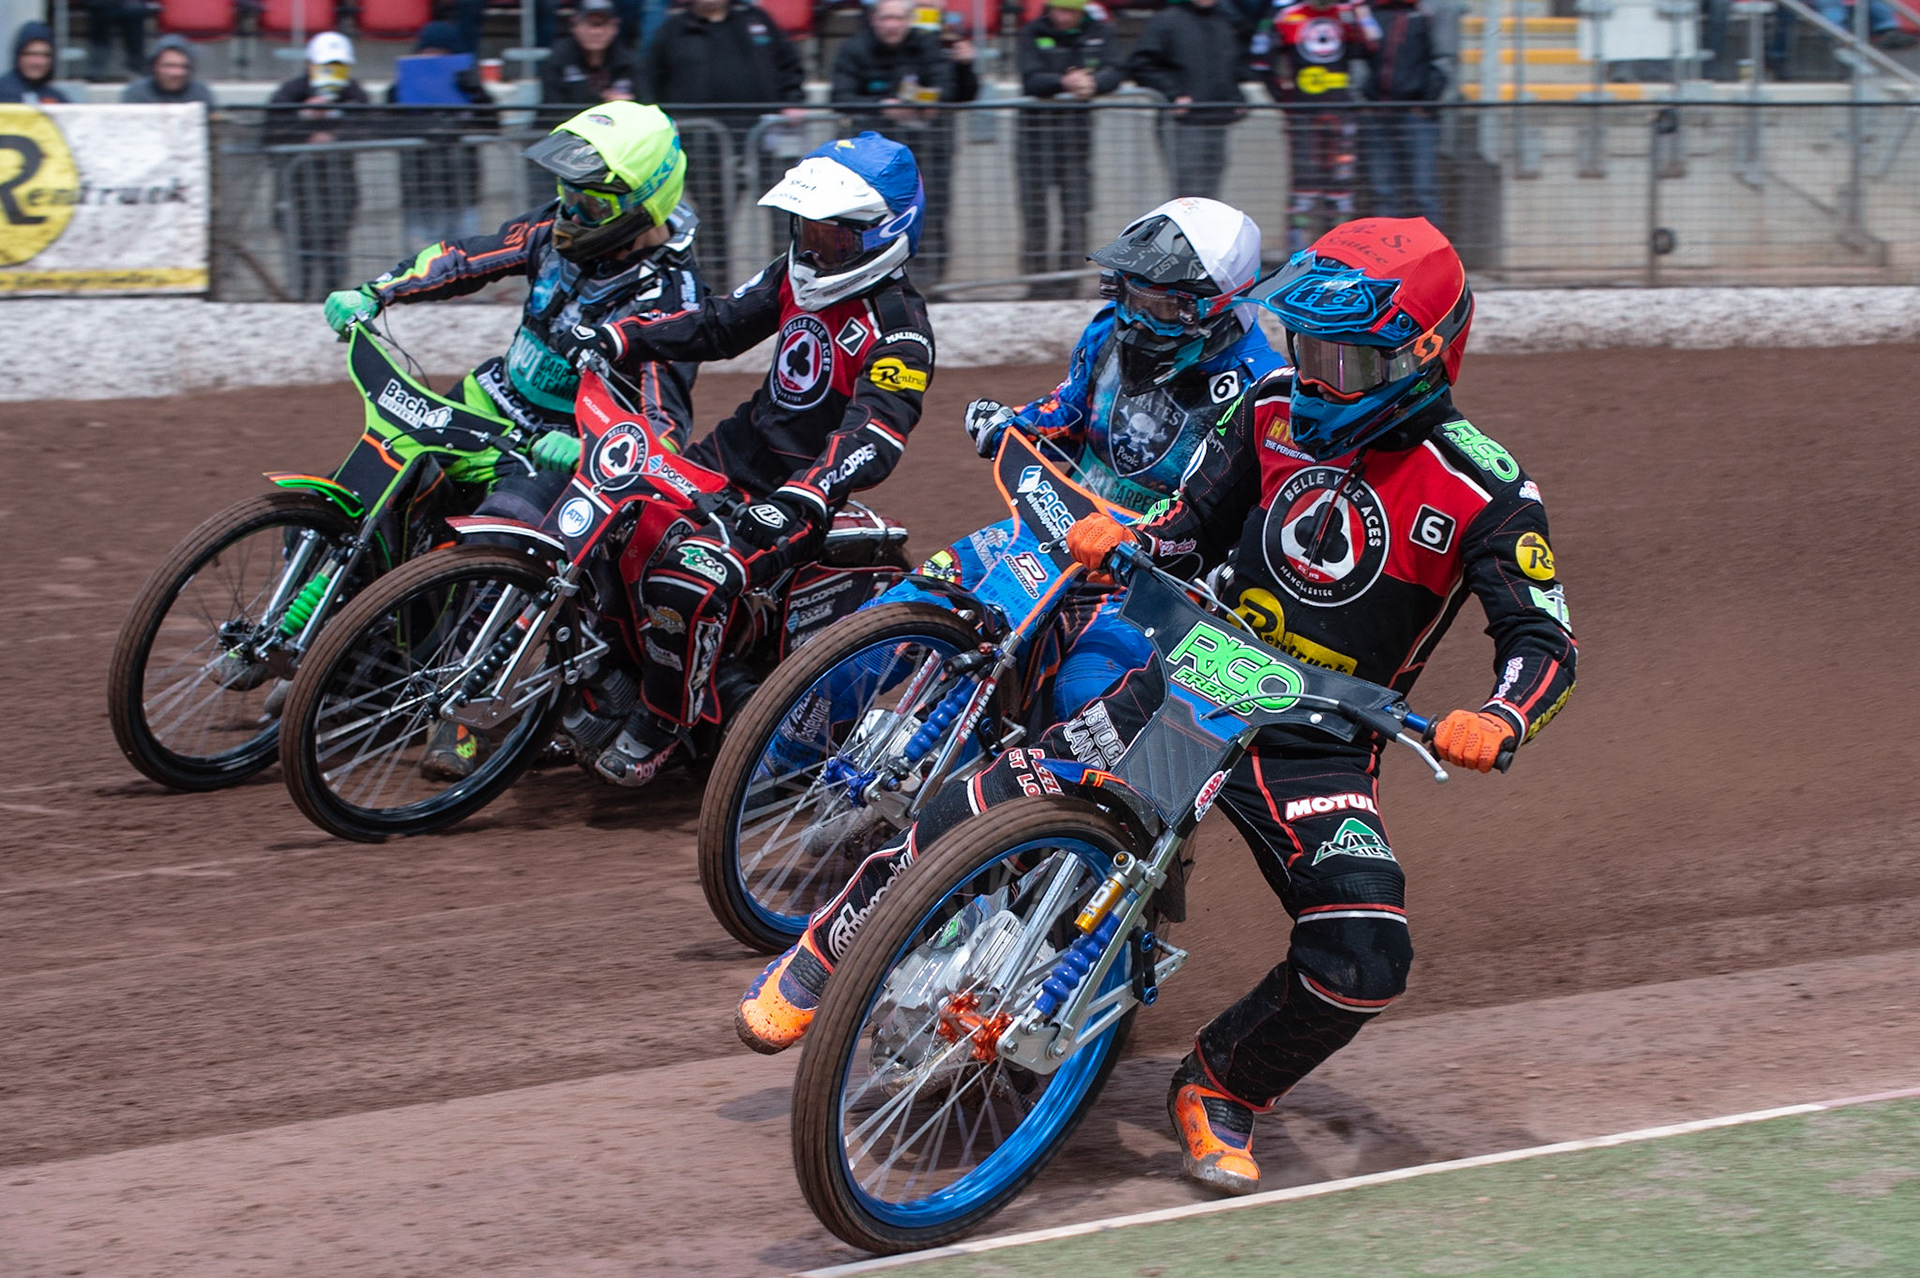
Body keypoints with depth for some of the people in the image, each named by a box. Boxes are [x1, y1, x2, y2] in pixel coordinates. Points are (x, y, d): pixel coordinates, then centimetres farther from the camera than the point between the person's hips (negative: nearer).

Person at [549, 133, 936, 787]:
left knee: (689, 580, -30)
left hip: (806, 490, -9)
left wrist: (799, 498, -45)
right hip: (739, 450, 9)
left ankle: (656, 732, -10)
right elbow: (717, 323, 14)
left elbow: (874, 436, -30)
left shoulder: (898, 329, -19)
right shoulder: (796, 276, 7)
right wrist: (618, 338, -1)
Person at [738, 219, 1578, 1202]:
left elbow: (1544, 641, -12)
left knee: (1363, 961, -21)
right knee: (978, 816, -15)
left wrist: (1497, 721, -33)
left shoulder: (1485, 493, -10)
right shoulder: (1273, 416, 3)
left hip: (1320, 749, -2)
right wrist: (1118, 542, -6)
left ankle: (1223, 1091, 7)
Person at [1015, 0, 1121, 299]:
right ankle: (1039, 277, 5)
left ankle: (1067, 274, 4)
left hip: (1077, 125, 1)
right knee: (1033, 207, -2)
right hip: (1036, 123, -1)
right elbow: (1031, 80, -15)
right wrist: (1064, 83, -33)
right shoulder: (1033, 33, -2)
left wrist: (1092, 83, -31)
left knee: (1076, 207, -4)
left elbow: (1112, 73, -8)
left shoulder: (1100, 33, 4)